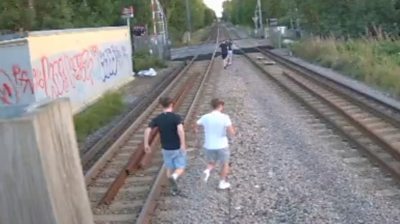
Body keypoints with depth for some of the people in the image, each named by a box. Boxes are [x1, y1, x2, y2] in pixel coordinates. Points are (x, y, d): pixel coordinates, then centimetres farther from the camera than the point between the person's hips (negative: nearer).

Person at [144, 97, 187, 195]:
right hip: (178, 148, -3)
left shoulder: (157, 118, -6)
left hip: (166, 149, 4)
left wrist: (146, 145, -3)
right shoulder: (176, 117, -17)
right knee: (180, 169, 9)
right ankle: (173, 177, -23)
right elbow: (180, 129, -35)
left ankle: (174, 189, 27)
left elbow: (147, 130, -13)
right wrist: (183, 144, -33)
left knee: (170, 168, 23)